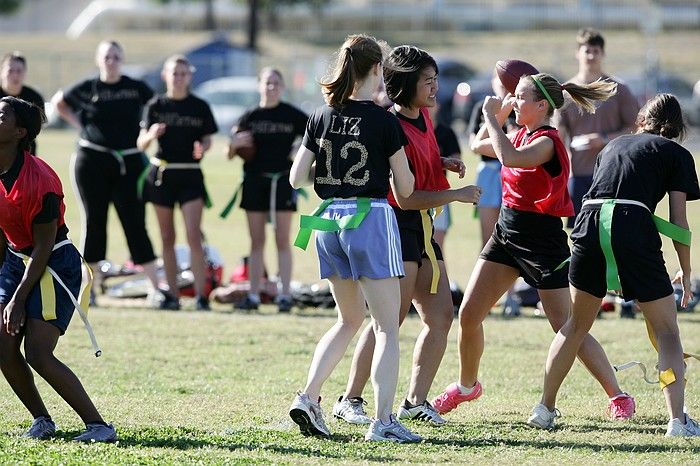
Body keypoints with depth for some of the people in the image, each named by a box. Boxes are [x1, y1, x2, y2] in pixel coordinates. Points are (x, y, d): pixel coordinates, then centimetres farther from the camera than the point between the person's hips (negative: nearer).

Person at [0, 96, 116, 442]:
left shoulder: (38, 180, -24)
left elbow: (43, 247, -19)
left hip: (55, 264, -8)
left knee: (38, 355, -17)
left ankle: (98, 425, -11)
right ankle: (42, 421, 15)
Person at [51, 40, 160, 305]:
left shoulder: (137, 89, 4)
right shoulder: (87, 89, 4)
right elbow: (59, 103, 20)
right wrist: (79, 123, 9)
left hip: (129, 162, 0)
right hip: (92, 161, 0)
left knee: (135, 224, -3)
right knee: (93, 222, 4)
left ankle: (155, 288, -3)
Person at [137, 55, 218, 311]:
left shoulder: (200, 107, 3)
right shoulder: (156, 106, 3)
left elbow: (207, 139, 8)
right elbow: (141, 143, 0)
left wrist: (202, 148, -15)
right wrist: (151, 135, -22)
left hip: (190, 175, -1)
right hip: (162, 173, 2)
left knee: (193, 236, -12)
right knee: (168, 239, 6)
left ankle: (200, 294, -12)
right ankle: (172, 294, 12)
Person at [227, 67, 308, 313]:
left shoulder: (292, 115, 1)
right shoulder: (250, 117, 6)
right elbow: (231, 154, 7)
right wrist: (235, 144, -14)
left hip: (282, 180, -2)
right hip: (255, 180, 2)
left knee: (282, 240, -2)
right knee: (257, 241, 5)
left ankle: (285, 295, 0)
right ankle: (253, 295, 9)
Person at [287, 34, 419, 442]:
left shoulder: (322, 118, 4)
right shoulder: (384, 121, -10)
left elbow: (297, 178, 6)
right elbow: (405, 188, -5)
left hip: (329, 221, 6)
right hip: (371, 218, -6)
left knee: (350, 319, 21)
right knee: (387, 328, 1)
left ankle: (309, 398, 9)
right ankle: (383, 421, -6)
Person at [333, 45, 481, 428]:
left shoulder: (423, 116, 10)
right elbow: (406, 197, -20)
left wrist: (443, 164, 12)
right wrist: (458, 194, -14)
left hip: (421, 228, 9)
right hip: (397, 224, -9)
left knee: (441, 315, 5)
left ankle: (416, 401, 11)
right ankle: (350, 400, -6)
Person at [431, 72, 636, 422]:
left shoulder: (546, 142, -19)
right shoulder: (522, 134, 8)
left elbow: (509, 158, -37)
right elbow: (479, 146, 23)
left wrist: (491, 117, -26)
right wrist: (499, 113, 9)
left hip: (542, 240, -8)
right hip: (507, 232, 8)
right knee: (468, 314, 5)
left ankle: (618, 397, 4)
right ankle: (466, 386, 26)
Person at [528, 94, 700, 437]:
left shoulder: (613, 145, 29)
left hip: (589, 220, 4)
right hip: (633, 226, -4)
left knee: (576, 324, 22)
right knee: (666, 330, 5)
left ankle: (544, 409, 25)